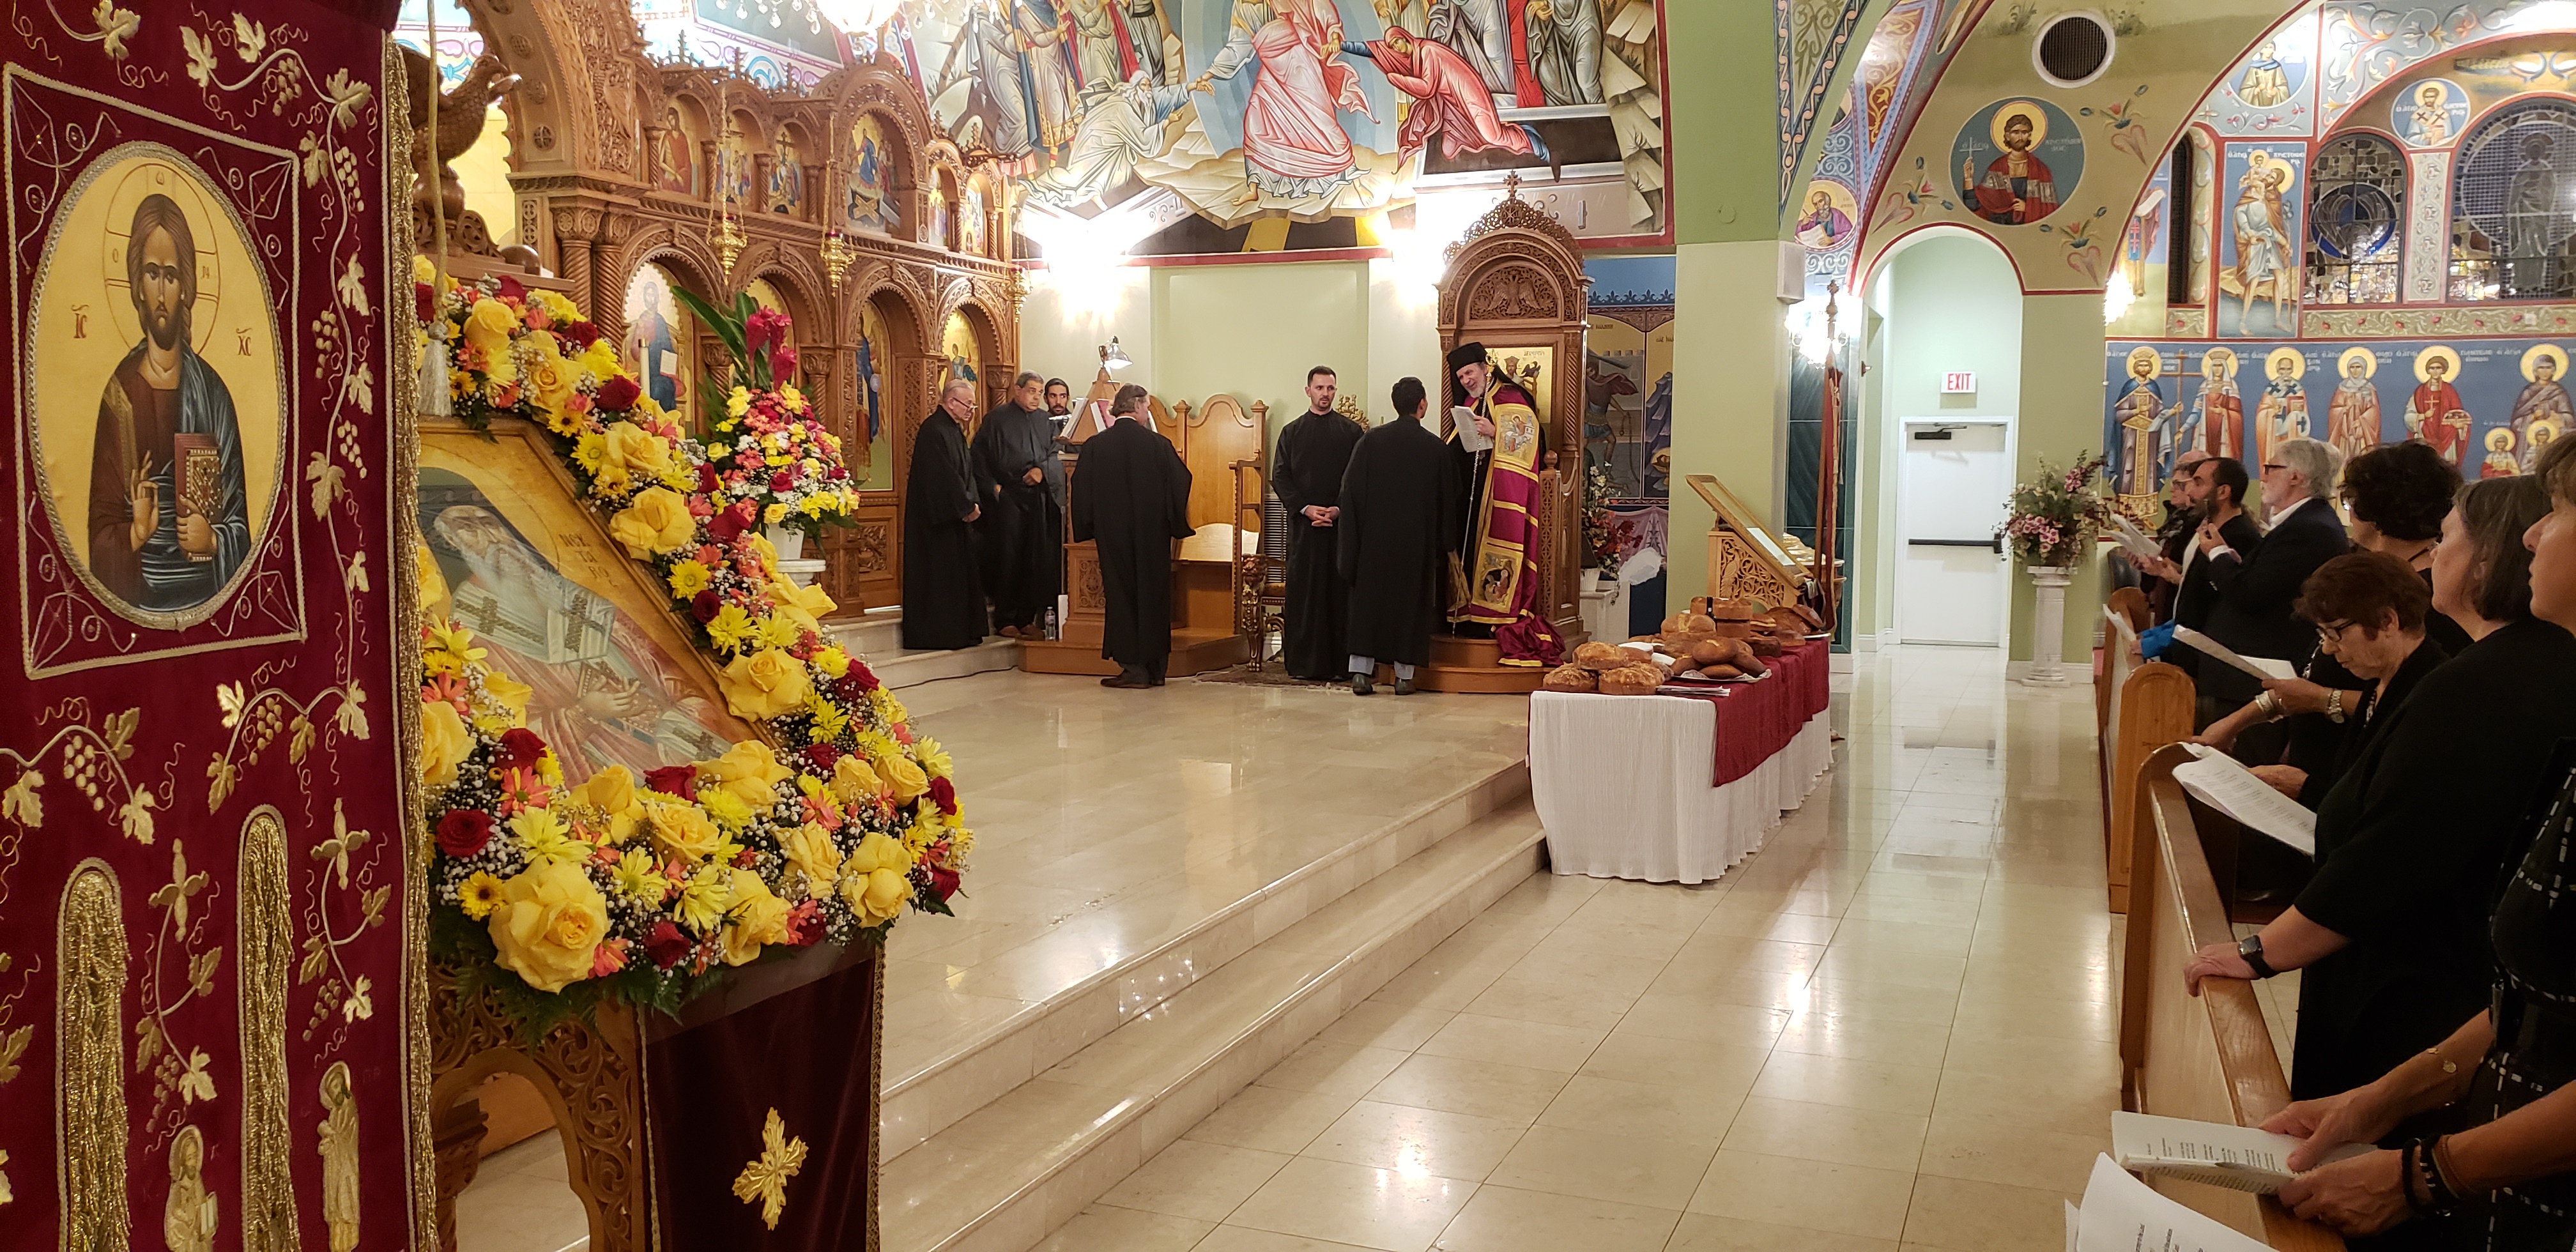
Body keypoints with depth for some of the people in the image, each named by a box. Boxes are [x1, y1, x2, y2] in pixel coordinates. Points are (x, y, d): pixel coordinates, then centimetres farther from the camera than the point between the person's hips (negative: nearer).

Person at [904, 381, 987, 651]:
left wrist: (972, 503, 3)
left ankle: (961, 633, 17)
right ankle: (939, 636, -2)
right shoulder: (934, 430, -16)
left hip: (957, 515, 10)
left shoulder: (954, 430, 15)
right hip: (938, 517, -10)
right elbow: (943, 475, -22)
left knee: (960, 574, 12)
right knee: (941, 575, -7)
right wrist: (967, 506, -17)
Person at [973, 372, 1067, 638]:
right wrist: (992, 487, -10)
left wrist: (1043, 469, -10)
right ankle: (1006, 620, 1)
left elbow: (1056, 455, 9)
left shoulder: (1046, 421, 14)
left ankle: (1028, 618, 9)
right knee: (1008, 557, -4)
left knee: (1037, 559, 3)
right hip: (1007, 497, -4)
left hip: (1039, 498, 4)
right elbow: (980, 457, -1)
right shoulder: (997, 419, 1)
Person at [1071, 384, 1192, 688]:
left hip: (1113, 537, 0)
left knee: (1122, 596, 6)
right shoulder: (1160, 445, -7)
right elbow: (1180, 487, -1)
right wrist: (1176, 526, 14)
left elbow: (1081, 492, 0)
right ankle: (1155, 667, 13)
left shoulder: (1094, 446, -6)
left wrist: (1087, 530, 13)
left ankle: (1134, 666, 2)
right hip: (1154, 537, 1)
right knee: (1154, 594, 10)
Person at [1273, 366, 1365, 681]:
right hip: (1303, 523, 1)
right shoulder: (1292, 433, 10)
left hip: (1342, 522, -1)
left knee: (1339, 589, -2)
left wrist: (1340, 508, -12)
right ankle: (1303, 662, 4)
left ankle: (1339, 662, 1)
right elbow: (1279, 477, 4)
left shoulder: (1352, 432, 7)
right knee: (1303, 590, 0)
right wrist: (1304, 508, -9)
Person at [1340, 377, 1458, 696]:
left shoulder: (1370, 441, -3)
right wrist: (1443, 544, 18)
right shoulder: (1436, 448, -4)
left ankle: (1361, 671, 4)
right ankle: (1404, 674, 8)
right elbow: (1448, 500, 5)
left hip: (1374, 538, 0)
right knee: (1410, 602, 7)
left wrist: (1352, 542, 5)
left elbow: (1350, 491, -2)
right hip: (1417, 543, 0)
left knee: (1368, 601, 7)